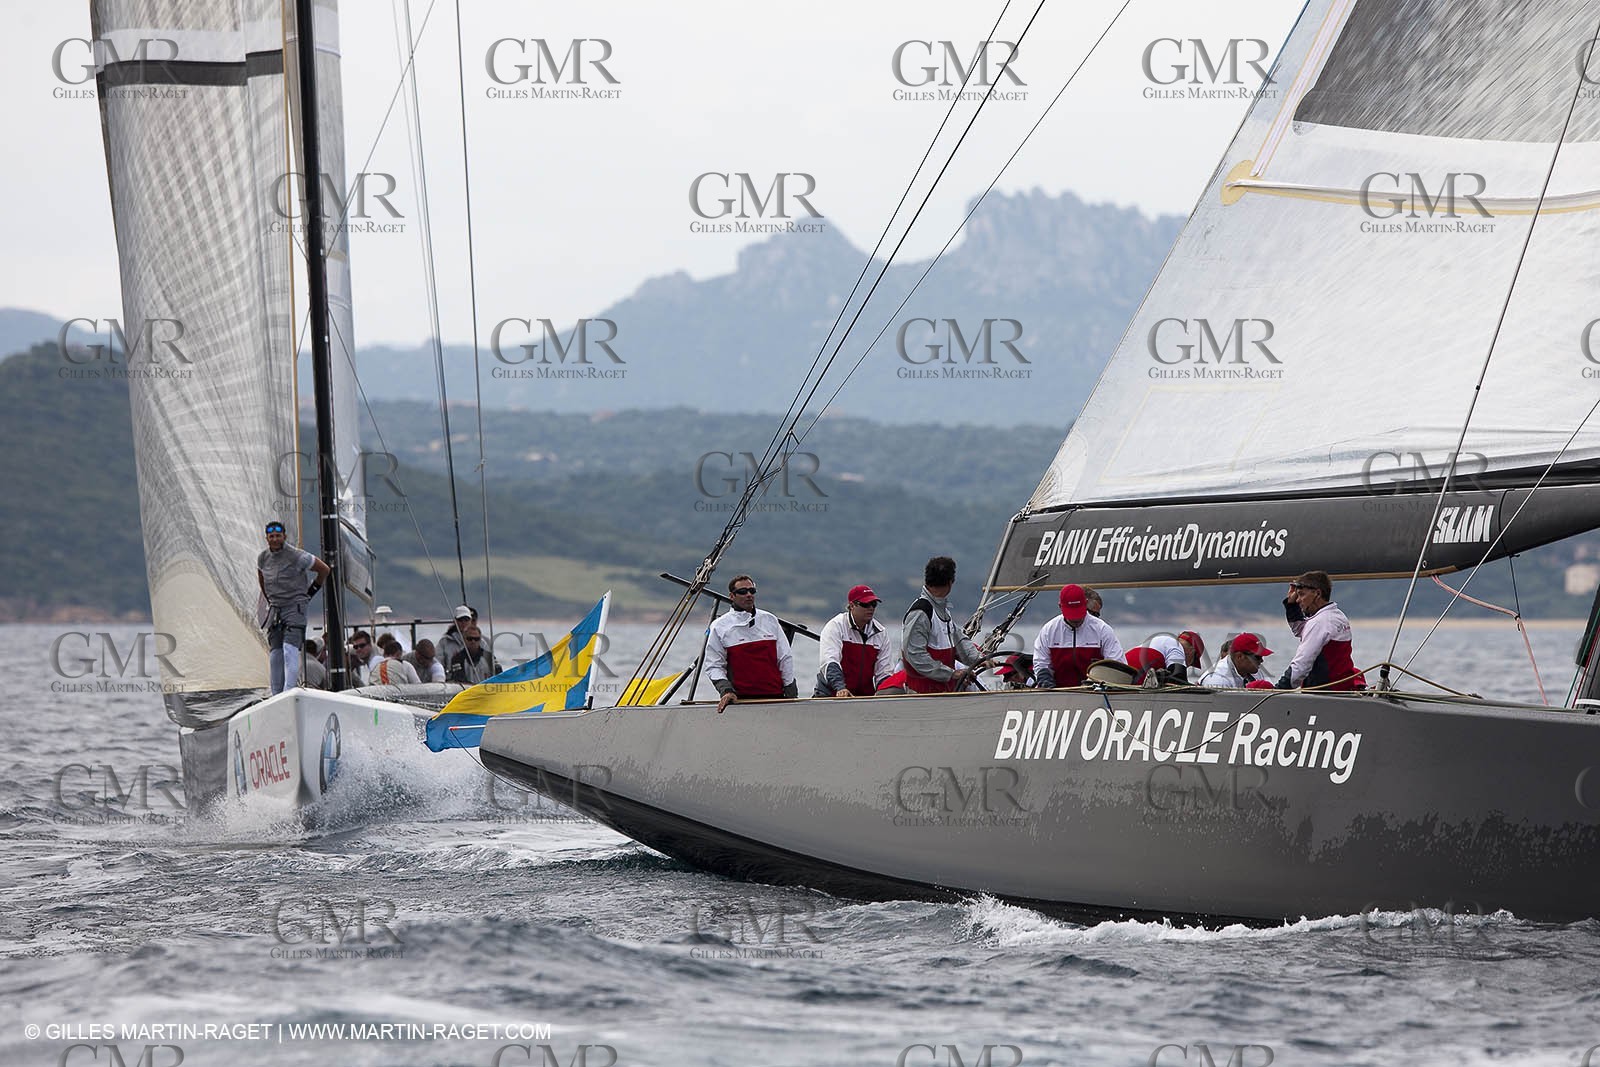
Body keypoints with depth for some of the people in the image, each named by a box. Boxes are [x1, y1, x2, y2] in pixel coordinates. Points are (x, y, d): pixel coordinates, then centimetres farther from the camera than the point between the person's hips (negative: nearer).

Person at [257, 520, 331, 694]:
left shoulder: (297, 556, -10)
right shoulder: (263, 558, 6)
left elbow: (324, 569, 2)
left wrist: (311, 591, 8)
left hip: (295, 607, -5)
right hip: (274, 610, 5)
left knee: (290, 649, -20)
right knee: (275, 653, 1)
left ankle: (289, 690, -28)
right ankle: (277, 694, 6)